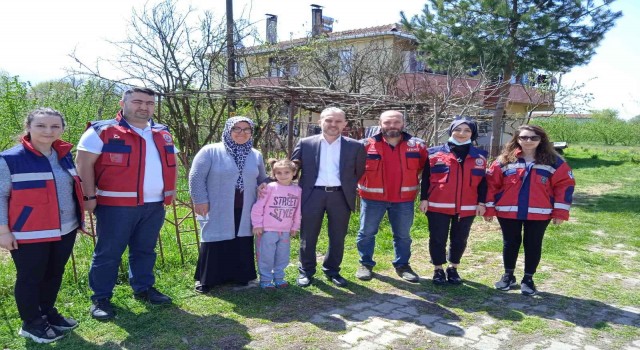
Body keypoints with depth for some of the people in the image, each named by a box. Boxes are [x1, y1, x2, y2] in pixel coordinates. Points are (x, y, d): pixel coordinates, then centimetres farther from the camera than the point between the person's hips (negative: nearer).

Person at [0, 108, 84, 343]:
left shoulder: (64, 155, 6)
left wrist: (78, 218, 18)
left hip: (65, 230, 6)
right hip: (29, 234, -6)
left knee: (54, 274, 18)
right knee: (30, 278, 8)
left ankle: (48, 312, 37)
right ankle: (31, 323, 26)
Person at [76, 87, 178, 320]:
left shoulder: (163, 133, 12)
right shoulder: (102, 131, -6)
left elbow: (171, 161, 24)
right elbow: (84, 164, -8)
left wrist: (171, 188, 14)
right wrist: (90, 196, -12)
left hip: (154, 205, 5)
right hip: (116, 205, -5)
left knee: (145, 250, 16)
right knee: (108, 252, 3)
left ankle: (143, 288, 31)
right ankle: (100, 298, 16)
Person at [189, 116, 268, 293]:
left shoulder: (256, 155, 10)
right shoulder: (211, 151, -5)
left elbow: (262, 181, 20)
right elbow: (196, 177, -7)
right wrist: (200, 200, -11)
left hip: (244, 213, 4)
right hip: (217, 212, -4)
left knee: (242, 247, 9)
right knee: (214, 246, 1)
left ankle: (240, 277, 23)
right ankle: (205, 279, 16)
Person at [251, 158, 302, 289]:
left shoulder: (297, 190, 1)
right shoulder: (270, 188, -12)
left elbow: (297, 211, 10)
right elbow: (258, 206, -11)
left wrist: (295, 226, 14)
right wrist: (257, 224, -11)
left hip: (285, 231, 4)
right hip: (268, 230, -4)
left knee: (282, 256, 14)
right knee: (266, 256, 2)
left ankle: (279, 278, 29)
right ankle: (265, 280, 16)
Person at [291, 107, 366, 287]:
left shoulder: (355, 146, 2)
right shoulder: (305, 143, 2)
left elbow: (360, 172, 10)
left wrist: (349, 189, 5)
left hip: (341, 196, 1)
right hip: (313, 194, 0)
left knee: (338, 238, 10)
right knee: (308, 237, 7)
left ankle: (332, 271, 26)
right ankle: (306, 271, 23)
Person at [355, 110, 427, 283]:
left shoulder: (417, 146, -1)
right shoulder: (367, 145, -6)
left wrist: (416, 186, 7)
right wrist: (363, 185, 5)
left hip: (404, 199, 1)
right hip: (372, 198, -1)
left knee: (403, 235, 12)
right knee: (367, 233, 7)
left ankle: (402, 265, 27)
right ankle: (365, 264, 23)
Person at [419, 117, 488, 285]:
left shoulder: (479, 156, 7)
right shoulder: (435, 153, 1)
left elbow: (482, 182, 10)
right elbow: (426, 178, 2)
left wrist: (481, 202, 3)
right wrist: (424, 199, -4)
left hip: (467, 208, 2)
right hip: (438, 206, -2)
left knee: (460, 239, 12)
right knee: (438, 238, 4)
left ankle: (453, 269, 29)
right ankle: (438, 270, 20)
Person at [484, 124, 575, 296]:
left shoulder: (554, 162, -2)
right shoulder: (504, 160, -1)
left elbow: (565, 185, -2)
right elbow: (491, 184, 0)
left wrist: (560, 212, -6)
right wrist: (489, 209, -3)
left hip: (539, 213, 0)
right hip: (508, 212, 0)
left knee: (533, 245, 9)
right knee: (510, 243, 12)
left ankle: (528, 279, 25)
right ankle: (508, 276, 29)